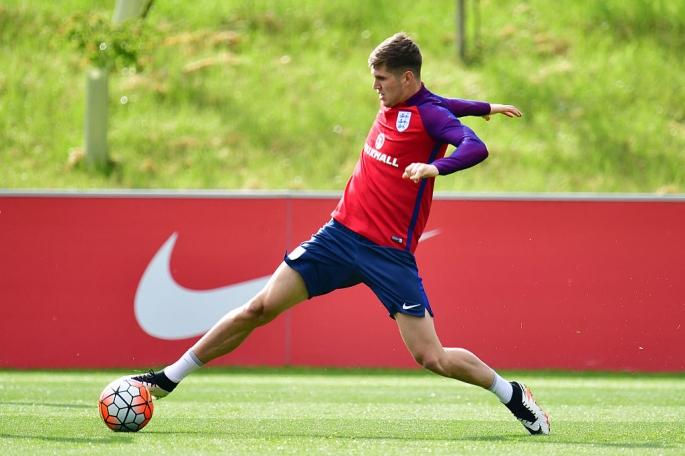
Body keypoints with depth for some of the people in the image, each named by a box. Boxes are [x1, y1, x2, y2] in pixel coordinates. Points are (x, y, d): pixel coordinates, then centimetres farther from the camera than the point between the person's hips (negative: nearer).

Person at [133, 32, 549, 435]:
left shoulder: (429, 113, -12)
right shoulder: (392, 104, 9)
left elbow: (475, 148, -29)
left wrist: (435, 166, -43)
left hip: (390, 253, -6)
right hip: (342, 234, 6)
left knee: (432, 358, -9)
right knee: (260, 308, 1)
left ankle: (511, 393, 16)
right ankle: (168, 379, 8)